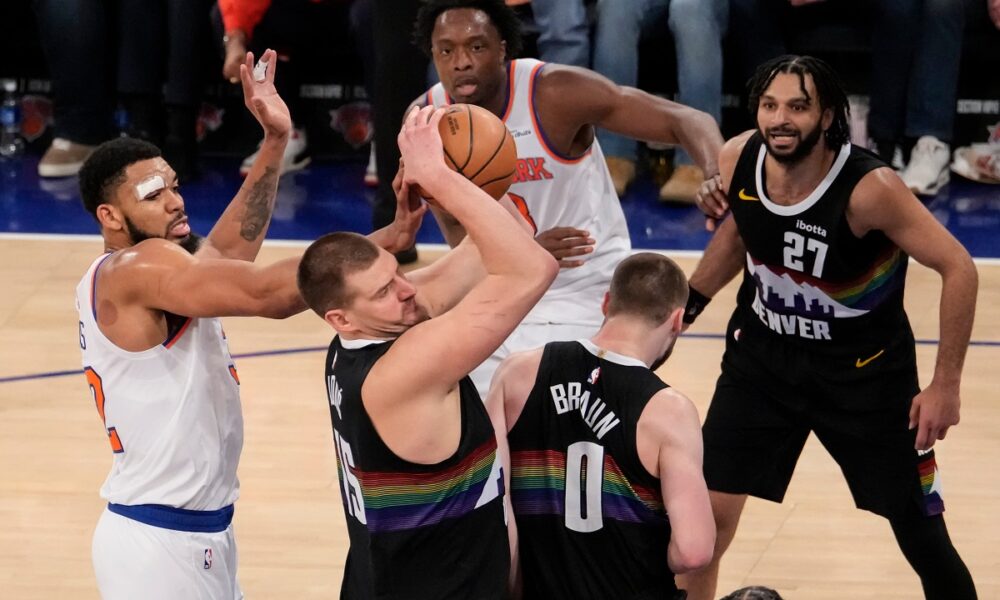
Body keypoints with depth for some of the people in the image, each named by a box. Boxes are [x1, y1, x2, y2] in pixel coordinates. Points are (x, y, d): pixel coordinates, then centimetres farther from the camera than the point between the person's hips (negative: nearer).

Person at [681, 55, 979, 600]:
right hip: (762, 354, 4)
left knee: (920, 531, 2)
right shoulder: (737, 162, -14)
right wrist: (687, 302, 11)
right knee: (705, 509, 0)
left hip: (864, 368, -4)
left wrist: (945, 385, -21)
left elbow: (958, 269, -22)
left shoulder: (868, 188, -29)